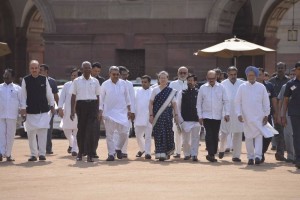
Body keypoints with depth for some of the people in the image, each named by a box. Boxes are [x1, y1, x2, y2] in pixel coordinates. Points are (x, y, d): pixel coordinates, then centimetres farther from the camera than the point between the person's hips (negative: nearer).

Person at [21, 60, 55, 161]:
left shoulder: (44, 79, 2)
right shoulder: (25, 80, 0)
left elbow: (49, 94, 10)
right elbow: (23, 96, 2)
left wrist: (52, 105, 11)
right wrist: (23, 108, -3)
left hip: (43, 111, 0)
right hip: (30, 111, 0)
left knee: (42, 132, -8)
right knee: (31, 134, 5)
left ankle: (42, 153, -3)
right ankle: (33, 154, 15)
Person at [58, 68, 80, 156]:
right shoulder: (67, 85, 5)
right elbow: (62, 97, 5)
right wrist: (60, 108, -3)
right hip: (68, 111, 3)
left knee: (77, 131, -4)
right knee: (66, 129, 7)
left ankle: (74, 149, 2)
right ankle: (71, 143, 34)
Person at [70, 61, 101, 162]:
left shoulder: (95, 81, 8)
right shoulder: (76, 81, 4)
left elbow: (97, 96, 11)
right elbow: (73, 96, 4)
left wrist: (98, 111, 9)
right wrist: (72, 111, -1)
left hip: (92, 106, 0)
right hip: (81, 105, 0)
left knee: (91, 131, -9)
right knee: (81, 129, 8)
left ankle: (90, 155, -7)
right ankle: (80, 152, 25)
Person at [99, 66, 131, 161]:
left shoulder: (123, 83, 4)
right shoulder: (105, 84, -1)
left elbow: (127, 97, 10)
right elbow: (101, 99, 2)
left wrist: (129, 110, 7)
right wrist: (100, 112, -2)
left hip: (122, 112, 2)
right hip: (109, 112, -1)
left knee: (124, 132, -4)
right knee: (109, 134, -1)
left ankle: (118, 148, 20)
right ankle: (111, 154, 6)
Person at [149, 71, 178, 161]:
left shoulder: (171, 91, 8)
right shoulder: (155, 90, 5)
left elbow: (174, 104, 7)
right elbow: (151, 103, 3)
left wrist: (176, 115, -2)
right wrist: (151, 115, -5)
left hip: (167, 115, 1)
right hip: (157, 116, -1)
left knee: (168, 133, 2)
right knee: (159, 134, -5)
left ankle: (167, 151, 23)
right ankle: (160, 154, -5)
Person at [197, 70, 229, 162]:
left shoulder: (221, 88, 3)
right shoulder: (202, 88, 3)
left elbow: (226, 101, 4)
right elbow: (199, 103, 6)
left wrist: (227, 113, -5)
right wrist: (200, 116, 1)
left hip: (217, 116, 1)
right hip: (206, 115, -1)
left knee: (215, 135, 6)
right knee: (209, 135, -12)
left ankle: (212, 154, 16)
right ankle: (211, 154, -12)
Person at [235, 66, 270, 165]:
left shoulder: (261, 87, 2)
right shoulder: (242, 87, 2)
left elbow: (266, 102, 7)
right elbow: (237, 101, 3)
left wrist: (266, 115, 4)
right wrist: (239, 114, -5)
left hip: (259, 116, 0)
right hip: (246, 116, 0)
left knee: (259, 135, -9)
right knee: (248, 137, 4)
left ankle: (258, 156, -14)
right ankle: (250, 157, 11)